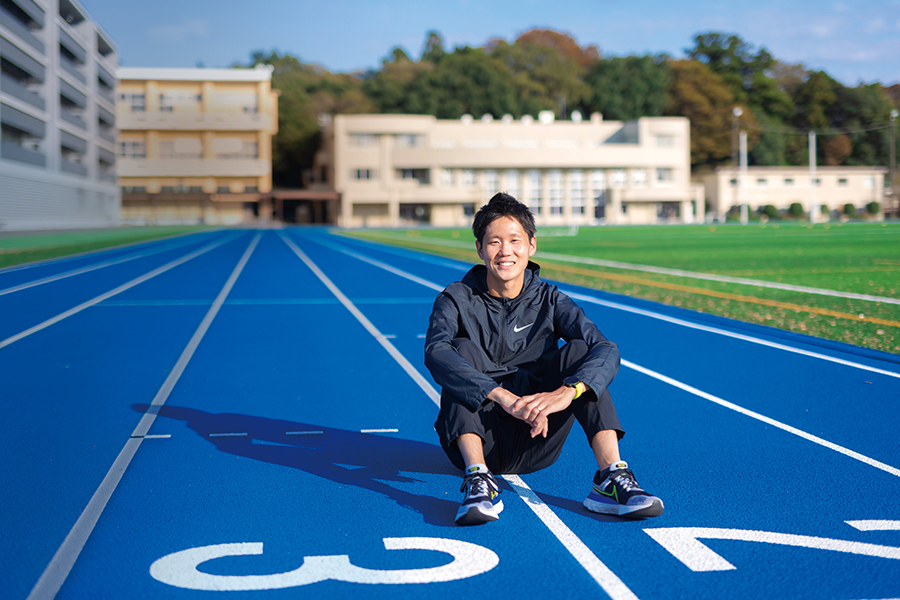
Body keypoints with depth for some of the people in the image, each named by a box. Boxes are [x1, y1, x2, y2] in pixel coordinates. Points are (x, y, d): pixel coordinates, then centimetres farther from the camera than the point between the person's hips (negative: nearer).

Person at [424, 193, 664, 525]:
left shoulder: (549, 301, 2)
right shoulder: (456, 300, -3)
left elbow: (607, 351, -15)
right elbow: (436, 353, -26)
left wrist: (565, 392, -37)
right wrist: (503, 396, -41)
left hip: (533, 447, 1)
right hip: (478, 439, -1)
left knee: (579, 350, -15)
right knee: (463, 349, -23)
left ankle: (611, 477, -29)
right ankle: (478, 478, -38)